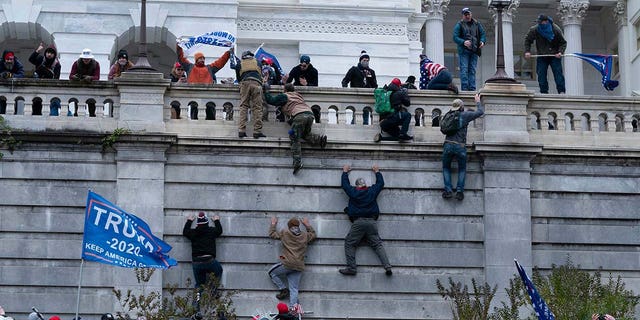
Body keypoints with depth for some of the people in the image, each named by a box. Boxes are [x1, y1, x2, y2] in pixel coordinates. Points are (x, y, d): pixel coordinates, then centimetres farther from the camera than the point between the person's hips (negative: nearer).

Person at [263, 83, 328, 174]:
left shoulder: (284, 96, 14)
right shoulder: (298, 96, 35)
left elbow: (271, 100, 13)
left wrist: (266, 90, 27)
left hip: (300, 115, -7)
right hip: (310, 114, 7)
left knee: (294, 138, -5)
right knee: (305, 134, 26)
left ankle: (297, 162, -20)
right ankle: (319, 138, -3)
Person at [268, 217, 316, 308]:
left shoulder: (284, 233, 3)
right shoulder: (305, 235, 11)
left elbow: (272, 234, 17)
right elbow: (313, 234, 32)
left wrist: (273, 224, 32)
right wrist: (307, 225, 39)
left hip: (287, 264, -4)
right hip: (299, 267, 4)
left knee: (272, 272, 19)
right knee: (294, 289, 5)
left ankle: (283, 289, 9)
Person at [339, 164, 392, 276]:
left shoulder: (353, 192, 7)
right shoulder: (372, 191, 11)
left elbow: (345, 184, 25)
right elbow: (381, 183, 29)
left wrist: (345, 172, 40)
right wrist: (377, 172, 44)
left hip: (358, 222, -3)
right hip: (372, 222, 3)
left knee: (349, 243, 4)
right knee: (378, 244, 3)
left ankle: (351, 268, -8)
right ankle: (387, 266, -11)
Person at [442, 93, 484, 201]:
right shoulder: (465, 115, 2)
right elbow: (480, 112, 10)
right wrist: (478, 101, 28)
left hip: (448, 145, 2)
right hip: (460, 147, -2)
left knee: (446, 168, 19)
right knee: (462, 169, 16)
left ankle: (448, 190, 3)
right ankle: (459, 190, 1)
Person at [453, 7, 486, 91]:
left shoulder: (477, 24, 13)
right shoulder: (459, 25, 1)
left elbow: (483, 34, 15)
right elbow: (455, 37, -6)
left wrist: (482, 41, -7)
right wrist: (463, 42, -23)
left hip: (474, 51, 4)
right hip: (464, 51, -4)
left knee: (472, 70, 5)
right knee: (464, 69, -8)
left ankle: (472, 88, 6)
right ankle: (464, 88, -10)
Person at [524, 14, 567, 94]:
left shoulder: (556, 29, -12)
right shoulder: (534, 30, -10)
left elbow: (563, 42, -3)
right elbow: (527, 40, 6)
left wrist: (560, 52, -20)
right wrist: (527, 51, -8)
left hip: (554, 56, -2)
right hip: (541, 56, 2)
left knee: (558, 73, -11)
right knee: (541, 75, -3)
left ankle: (561, 91, -11)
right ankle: (544, 92, 3)